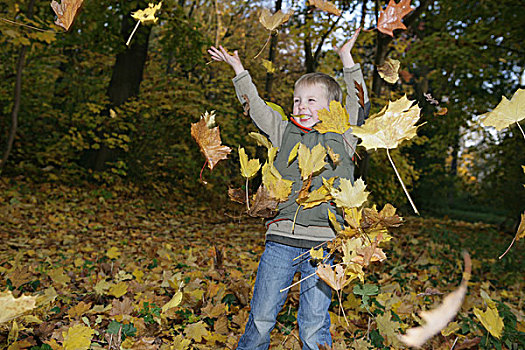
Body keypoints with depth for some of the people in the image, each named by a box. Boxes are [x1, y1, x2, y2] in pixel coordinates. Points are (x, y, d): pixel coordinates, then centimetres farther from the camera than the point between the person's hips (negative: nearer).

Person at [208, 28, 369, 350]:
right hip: (281, 238, 2)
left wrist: (347, 59, 1)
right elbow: (256, 107, 20)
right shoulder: (285, 133, 14)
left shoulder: (343, 137, 9)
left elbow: (359, 104, 2)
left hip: (324, 243, -2)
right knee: (261, 317, 8)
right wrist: (239, 70, 20)